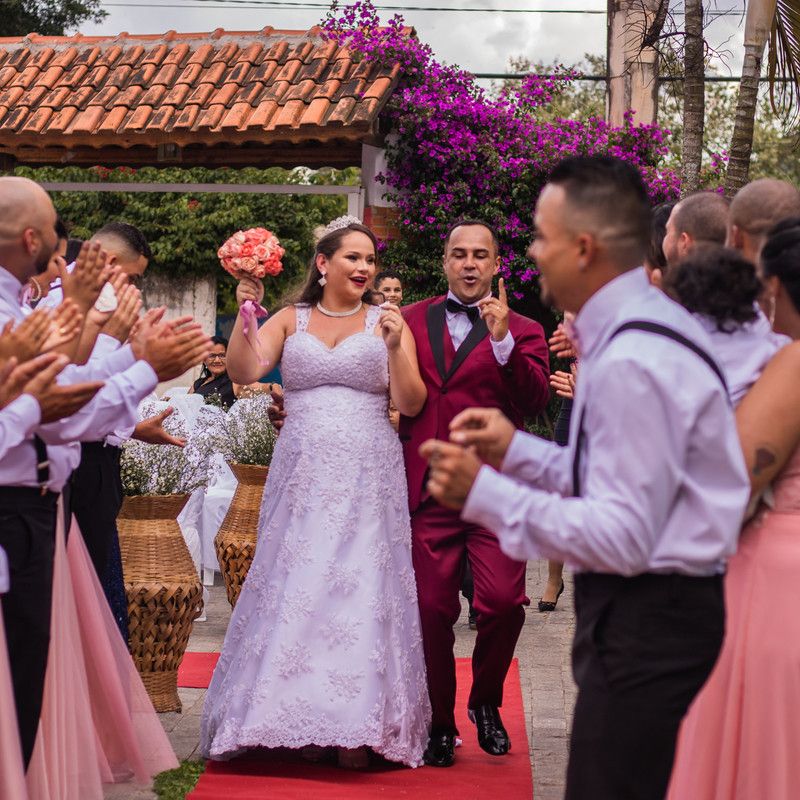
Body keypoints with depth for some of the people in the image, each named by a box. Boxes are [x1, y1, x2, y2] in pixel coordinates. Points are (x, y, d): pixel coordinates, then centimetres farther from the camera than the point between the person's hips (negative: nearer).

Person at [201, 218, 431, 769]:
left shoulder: (386, 322, 7)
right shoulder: (291, 320, 9)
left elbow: (411, 404, -1)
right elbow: (243, 372, -4)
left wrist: (394, 348, -15)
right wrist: (245, 314, -16)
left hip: (368, 479, -1)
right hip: (303, 475, 1)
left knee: (361, 589, -4)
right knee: (296, 585, -1)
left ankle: (357, 728, 2)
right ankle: (299, 721, 8)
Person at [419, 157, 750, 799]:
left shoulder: (629, 363, -23)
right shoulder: (647, 324, 9)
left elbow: (622, 538, -24)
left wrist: (484, 494, -20)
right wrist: (516, 451, 9)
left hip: (645, 622, -10)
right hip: (657, 607, 10)